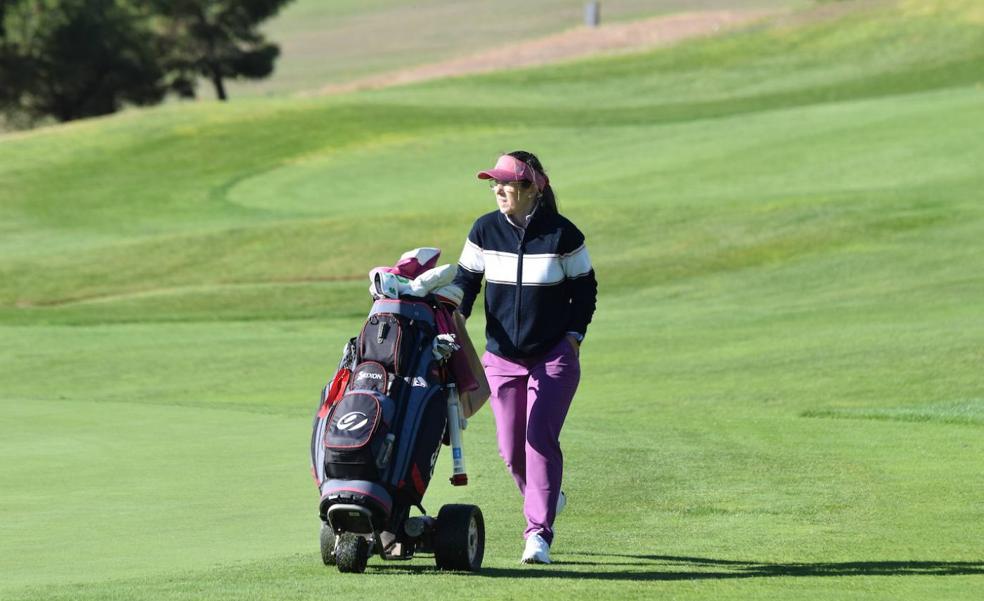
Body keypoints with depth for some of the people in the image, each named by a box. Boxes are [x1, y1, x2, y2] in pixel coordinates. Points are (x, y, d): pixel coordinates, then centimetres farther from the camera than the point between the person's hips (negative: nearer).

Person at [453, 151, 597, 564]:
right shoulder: (485, 230, 0)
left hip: (554, 356, -4)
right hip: (502, 356, 4)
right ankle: (546, 499, 34)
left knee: (541, 439, -13)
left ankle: (538, 533, -10)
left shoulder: (562, 234, -8)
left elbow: (584, 287, 2)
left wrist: (574, 334, -5)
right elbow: (466, 280, 8)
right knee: (511, 449, 5)